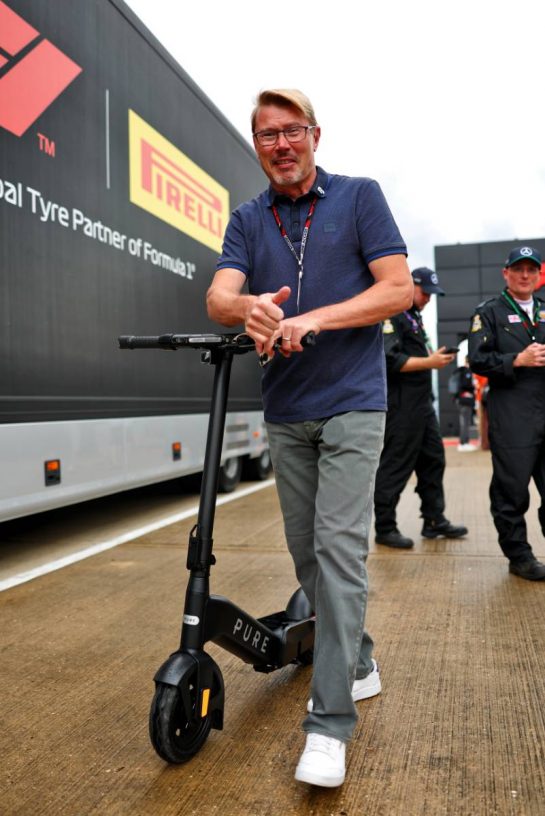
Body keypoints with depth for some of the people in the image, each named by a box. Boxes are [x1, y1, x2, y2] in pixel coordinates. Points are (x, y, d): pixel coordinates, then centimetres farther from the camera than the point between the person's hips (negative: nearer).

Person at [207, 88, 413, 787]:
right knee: (305, 551, 11)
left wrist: (312, 319, -20)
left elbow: (399, 289, -8)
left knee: (339, 545, -12)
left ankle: (329, 720, -4)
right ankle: (358, 661, 32)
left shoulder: (359, 197, 1)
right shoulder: (247, 220, 10)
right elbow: (218, 296, -6)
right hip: (286, 411, 5)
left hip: (351, 403, -4)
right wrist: (249, 308, -30)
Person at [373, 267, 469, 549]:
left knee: (432, 459, 13)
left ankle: (434, 520, 23)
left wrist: (435, 356, 9)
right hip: (401, 404, -10)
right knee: (395, 465, -4)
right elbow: (390, 360, -21)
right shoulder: (392, 315, -11)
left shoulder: (414, 316, 20)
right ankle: (385, 528, 6)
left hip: (422, 401, 10)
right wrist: (429, 362, -19)